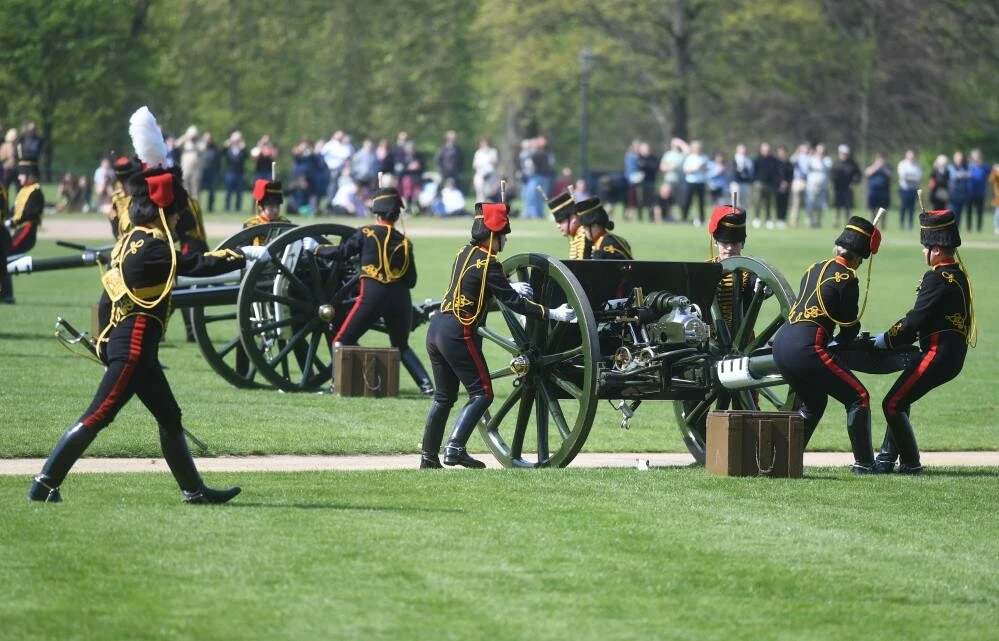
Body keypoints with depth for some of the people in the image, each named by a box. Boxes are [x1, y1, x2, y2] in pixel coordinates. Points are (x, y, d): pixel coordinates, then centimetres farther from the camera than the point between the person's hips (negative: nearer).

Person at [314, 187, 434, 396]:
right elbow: (411, 281, 10)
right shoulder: (404, 242, 9)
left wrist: (317, 249, 21)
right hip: (400, 298, 4)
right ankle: (426, 384, 9)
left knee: (342, 341, 6)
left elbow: (341, 252, 5)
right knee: (401, 347, 22)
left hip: (372, 295, -4)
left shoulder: (367, 233, 0)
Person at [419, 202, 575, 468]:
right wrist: (552, 314, -13)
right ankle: (455, 449, -15)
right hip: (458, 334, -9)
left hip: (436, 329, 9)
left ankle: (429, 456, 16)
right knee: (481, 394, -3)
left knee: (443, 397, 16)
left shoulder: (466, 252, 11)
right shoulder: (488, 265, -14)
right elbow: (513, 302, -16)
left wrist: (510, 287, 31)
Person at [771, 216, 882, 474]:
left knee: (814, 403, 26)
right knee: (858, 397, 1)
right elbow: (850, 325, 1)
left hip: (781, 344, 8)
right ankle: (864, 463, -3)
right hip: (806, 348, -8)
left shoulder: (813, 270, 18)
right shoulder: (846, 278, -4)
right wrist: (839, 342, 21)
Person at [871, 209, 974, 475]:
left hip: (938, 354, -10)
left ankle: (911, 464, -1)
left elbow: (916, 320, -17)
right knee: (899, 401, 19)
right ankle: (886, 460, 21)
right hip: (952, 354, 10)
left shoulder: (938, 278, -16)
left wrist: (887, 340, -3)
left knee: (893, 404, -6)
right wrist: (894, 335, 13)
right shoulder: (958, 274, 14)